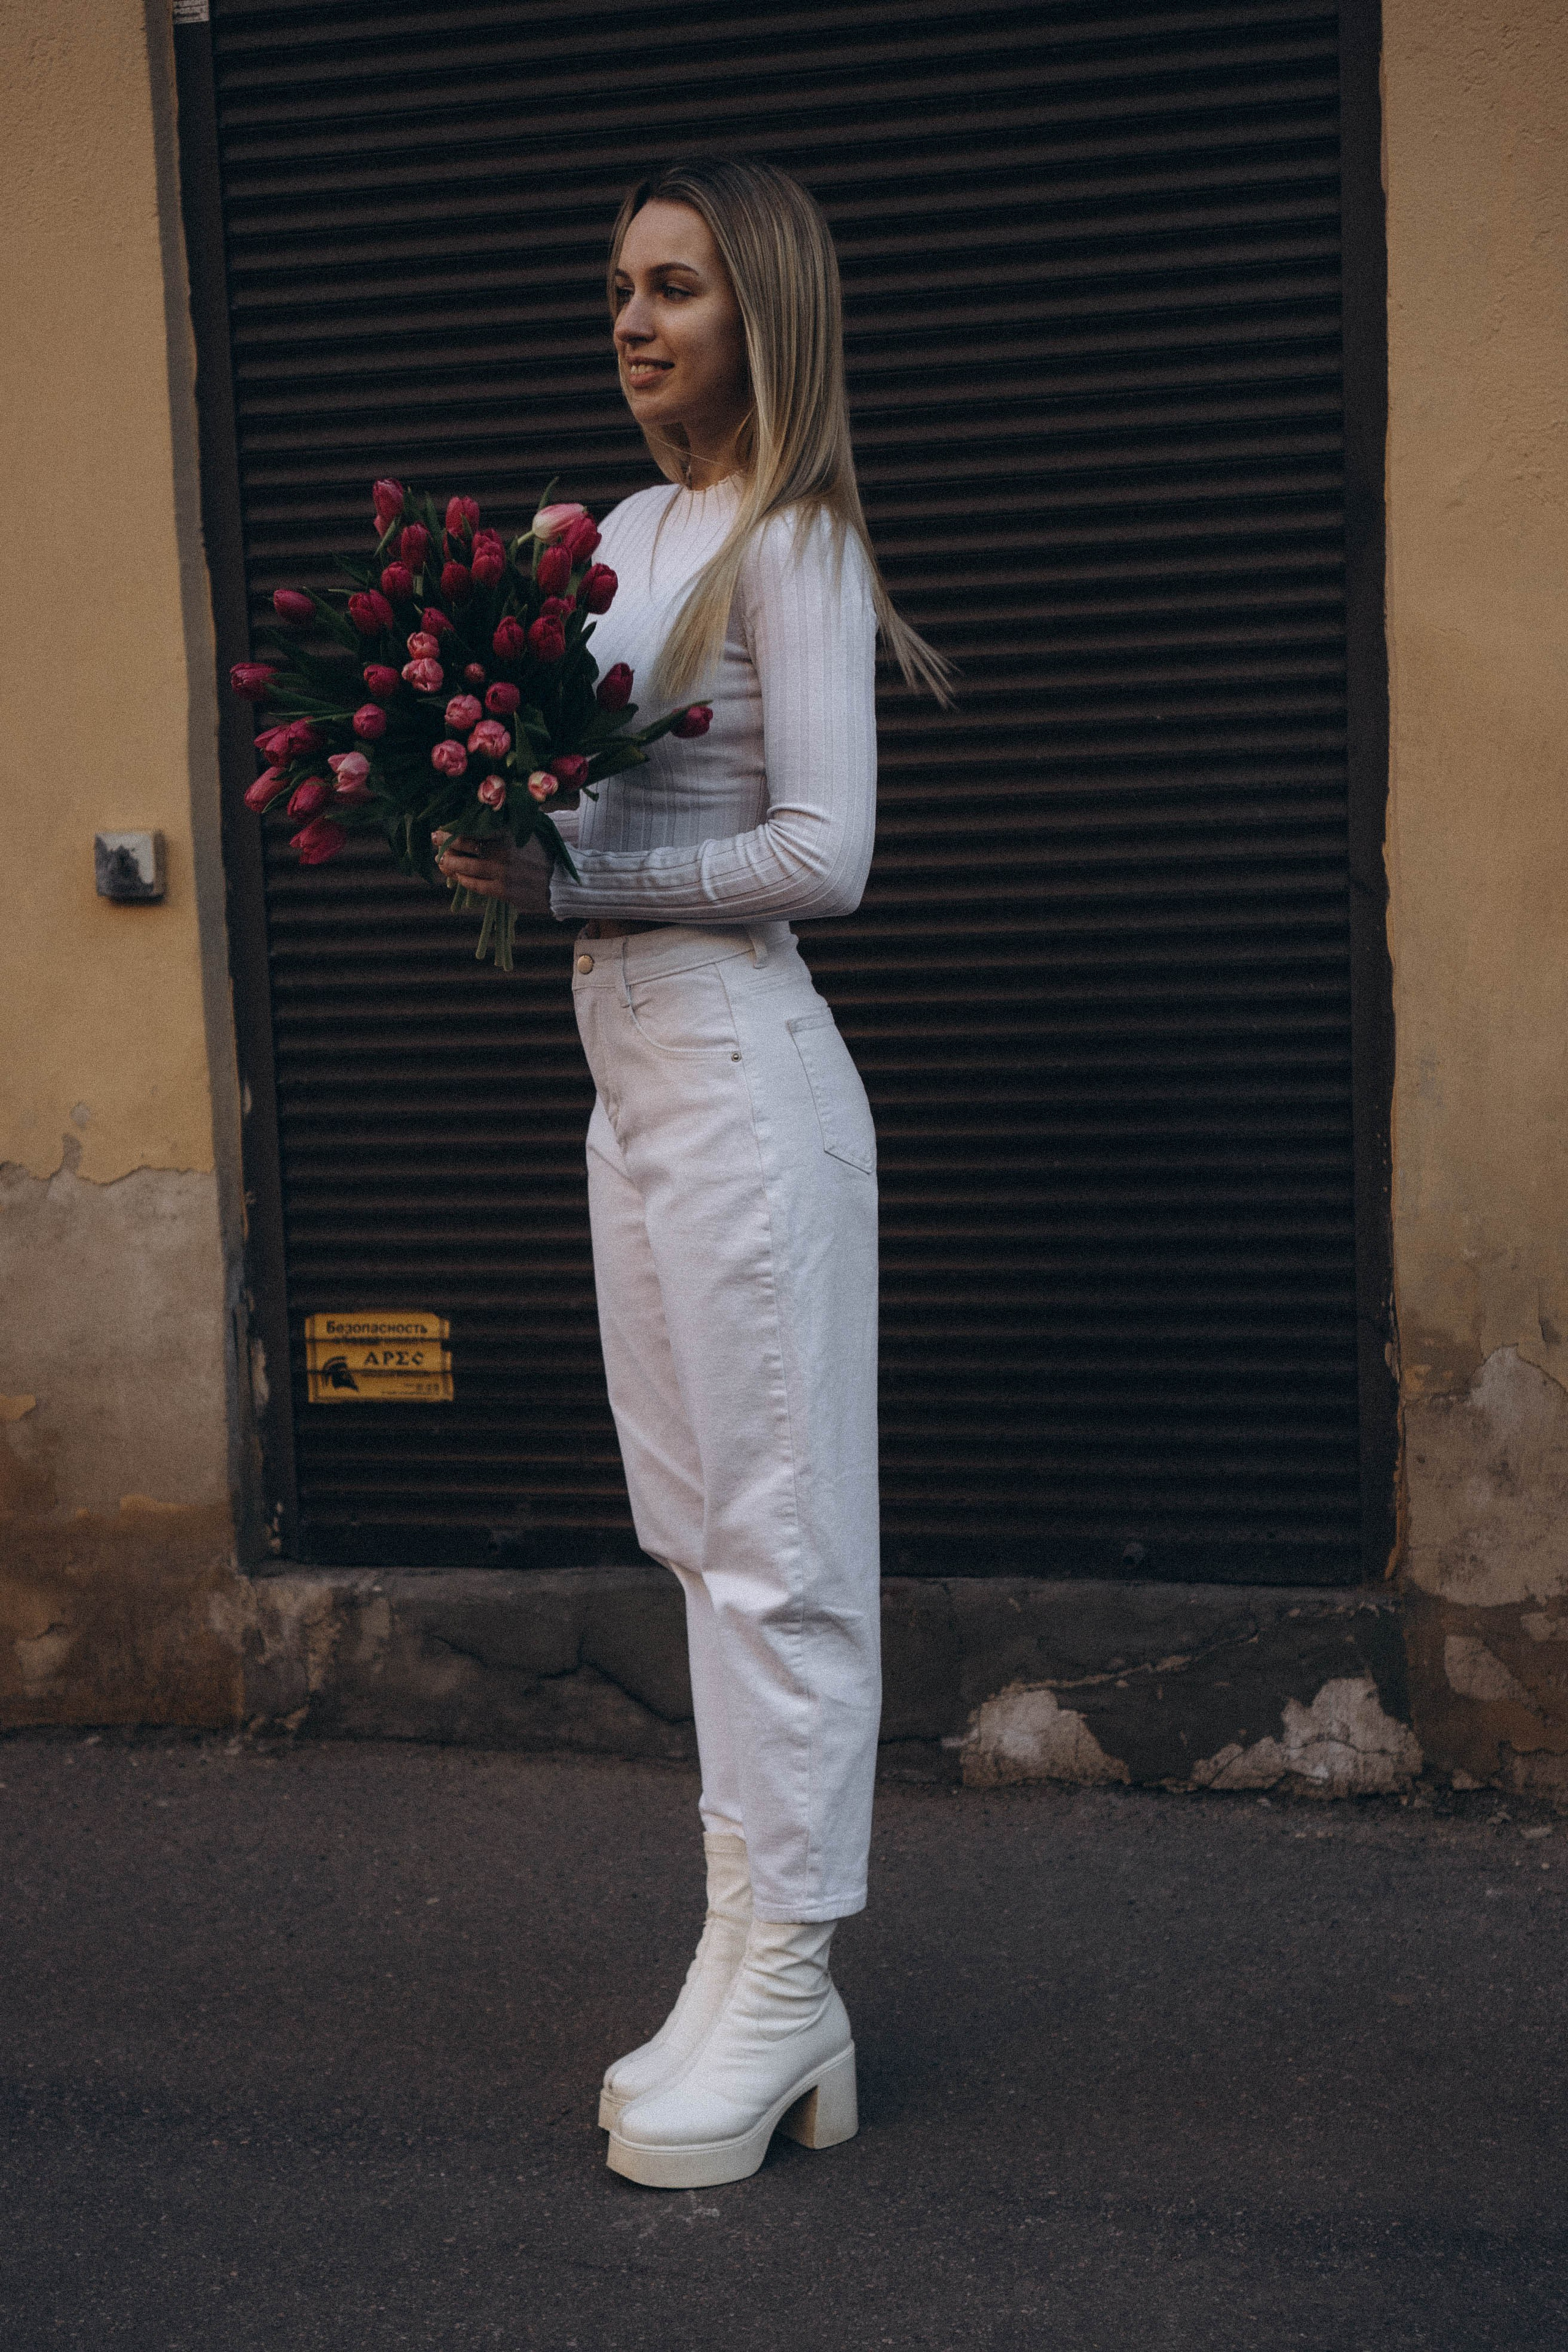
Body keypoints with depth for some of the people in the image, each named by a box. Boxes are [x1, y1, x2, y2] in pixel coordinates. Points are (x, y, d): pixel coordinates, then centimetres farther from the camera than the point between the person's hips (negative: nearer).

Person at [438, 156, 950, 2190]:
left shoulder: (788, 548, -9)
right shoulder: (628, 531, 15)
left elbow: (822, 855, -15)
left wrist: (568, 884, -16)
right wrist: (504, 849, 1)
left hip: (739, 1071, -9)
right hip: (629, 1069, 9)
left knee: (774, 1541, -2)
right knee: (704, 1538, 11)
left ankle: (784, 1996, 8)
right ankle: (748, 1957, 21)